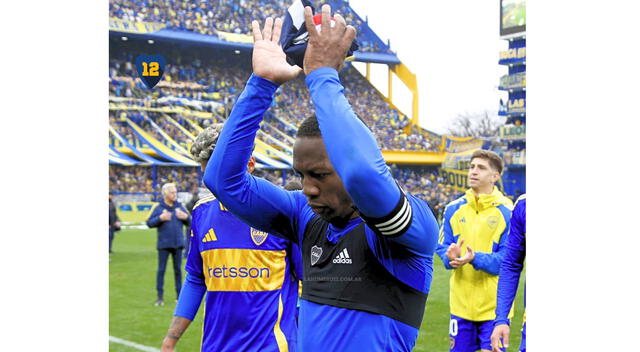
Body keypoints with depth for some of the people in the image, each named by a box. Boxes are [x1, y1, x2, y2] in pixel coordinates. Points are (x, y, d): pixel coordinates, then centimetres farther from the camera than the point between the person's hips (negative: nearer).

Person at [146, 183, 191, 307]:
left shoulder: (180, 206, 8)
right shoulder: (158, 207, -1)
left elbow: (190, 222, 12)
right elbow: (149, 223, -3)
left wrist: (186, 217, -9)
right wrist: (160, 218, -17)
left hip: (178, 243, 3)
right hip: (164, 244, -3)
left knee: (178, 269, 9)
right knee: (161, 270, 0)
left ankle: (179, 295, 16)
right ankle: (160, 296, 6)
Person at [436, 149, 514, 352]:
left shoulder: (506, 212, -8)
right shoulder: (454, 209, 5)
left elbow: (508, 258, -12)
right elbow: (442, 246, 7)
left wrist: (475, 258, -26)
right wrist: (450, 256, -16)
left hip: (493, 303, -4)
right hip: (461, 302, 4)